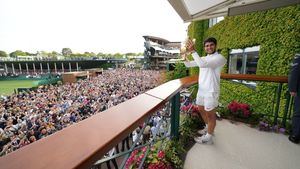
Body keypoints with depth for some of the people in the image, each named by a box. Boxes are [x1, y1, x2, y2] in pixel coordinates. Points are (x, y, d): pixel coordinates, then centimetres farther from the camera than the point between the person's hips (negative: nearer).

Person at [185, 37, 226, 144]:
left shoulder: (220, 58, -14)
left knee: (210, 114, 5)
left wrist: (193, 51, -26)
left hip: (211, 91, -8)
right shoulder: (203, 58, 11)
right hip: (201, 90, 8)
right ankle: (208, 128, 43)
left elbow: (203, 64, -30)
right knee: (201, 110, 21)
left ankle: (208, 138, 21)